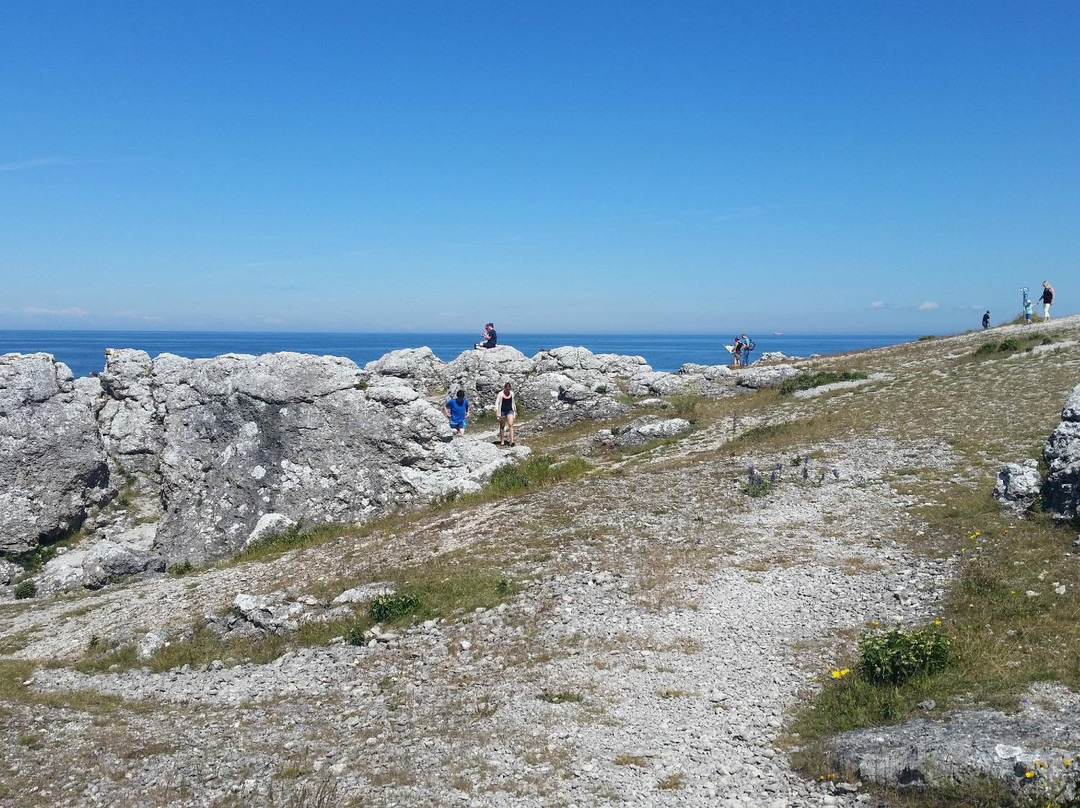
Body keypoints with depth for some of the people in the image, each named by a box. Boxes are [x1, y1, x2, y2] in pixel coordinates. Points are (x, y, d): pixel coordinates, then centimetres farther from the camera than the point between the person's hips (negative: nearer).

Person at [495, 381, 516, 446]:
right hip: (502, 411, -2)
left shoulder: (512, 393, 4)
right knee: (502, 426, 8)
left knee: (511, 425, -14)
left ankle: (512, 441, -20)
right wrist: (497, 412, -16)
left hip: (510, 411, 2)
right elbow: (497, 403, -7)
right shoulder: (500, 394, -8)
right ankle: (502, 441, 21)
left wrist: (515, 411, 20)